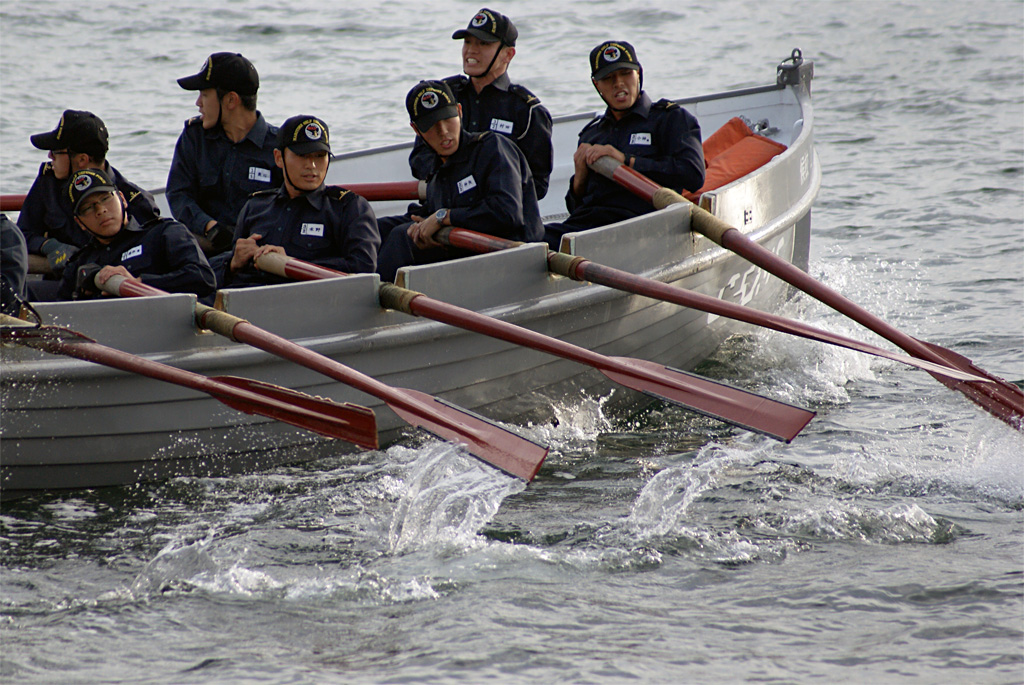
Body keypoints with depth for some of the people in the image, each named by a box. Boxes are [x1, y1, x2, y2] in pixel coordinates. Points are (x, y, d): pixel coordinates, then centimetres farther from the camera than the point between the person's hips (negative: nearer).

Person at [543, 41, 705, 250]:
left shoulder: (672, 117, 12)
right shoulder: (590, 133, 28)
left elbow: (694, 175, -7)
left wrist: (627, 161, -8)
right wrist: (579, 177, 6)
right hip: (581, 223, 5)